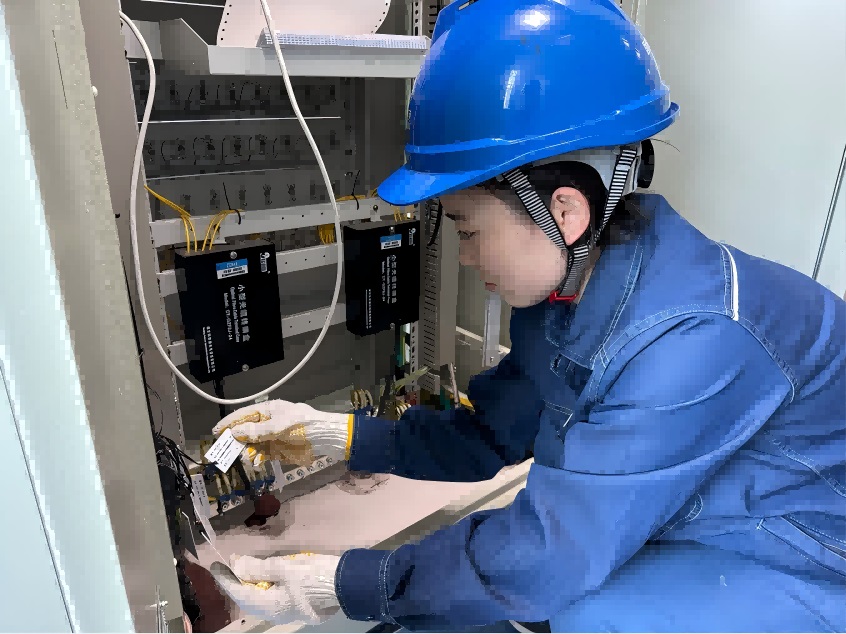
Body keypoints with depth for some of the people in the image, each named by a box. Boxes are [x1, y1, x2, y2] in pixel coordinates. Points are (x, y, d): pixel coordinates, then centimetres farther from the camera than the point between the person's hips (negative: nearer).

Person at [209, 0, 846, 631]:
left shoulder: (691, 342, -36)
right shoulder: (560, 292, -9)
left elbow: (549, 551, -33)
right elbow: (485, 435, -1)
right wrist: (332, 433, -8)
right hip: (676, 530, 6)